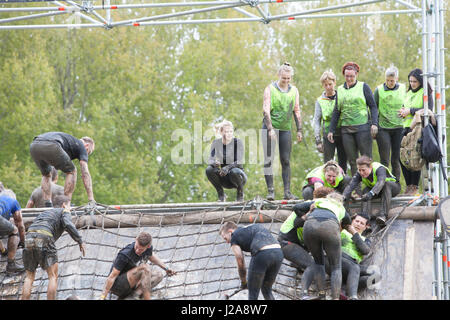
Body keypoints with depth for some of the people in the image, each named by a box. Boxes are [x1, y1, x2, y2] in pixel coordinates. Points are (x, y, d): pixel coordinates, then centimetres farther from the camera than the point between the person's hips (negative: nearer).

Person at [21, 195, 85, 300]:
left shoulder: (45, 212, 36)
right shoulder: (64, 211, 17)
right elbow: (68, 225, -4)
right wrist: (80, 241, 2)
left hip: (29, 237, 6)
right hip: (44, 238, -6)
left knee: (29, 277, 13)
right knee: (53, 276, 1)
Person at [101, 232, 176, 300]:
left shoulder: (148, 248, -9)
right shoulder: (124, 255, -29)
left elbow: (151, 256, 19)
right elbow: (112, 277, -25)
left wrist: (166, 268, 23)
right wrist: (103, 297, -24)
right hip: (117, 285, -9)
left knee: (159, 275, 1)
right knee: (145, 268, -29)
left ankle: (137, 292, -16)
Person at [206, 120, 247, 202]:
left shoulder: (238, 142, -12)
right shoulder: (216, 143, -3)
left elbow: (239, 161, -21)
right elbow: (210, 160, -11)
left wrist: (228, 167, -39)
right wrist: (214, 163, -37)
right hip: (224, 178, 2)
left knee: (234, 171, -37)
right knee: (209, 170, -25)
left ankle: (240, 193, -5)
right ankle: (221, 194, -4)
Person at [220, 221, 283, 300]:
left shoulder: (234, 237, 14)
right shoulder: (254, 227, 34)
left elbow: (240, 264, 12)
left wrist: (243, 283, 28)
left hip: (262, 254, -6)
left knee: (253, 293, 10)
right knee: (267, 290, 23)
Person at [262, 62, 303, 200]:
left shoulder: (294, 90, 10)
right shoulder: (270, 89, -3)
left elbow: (296, 111, 15)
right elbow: (266, 110, -8)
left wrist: (299, 130, 11)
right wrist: (270, 129, -16)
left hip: (286, 128, 3)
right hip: (270, 127, -3)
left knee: (286, 161, 2)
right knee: (269, 160, -7)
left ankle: (287, 191, 2)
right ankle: (270, 190, -5)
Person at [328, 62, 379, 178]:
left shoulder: (363, 87, 3)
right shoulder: (340, 90, 14)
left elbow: (373, 106, 1)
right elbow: (336, 111, 18)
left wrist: (374, 123, -12)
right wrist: (331, 130, 13)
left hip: (363, 127, -4)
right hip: (346, 129, 4)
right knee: (352, 160, 3)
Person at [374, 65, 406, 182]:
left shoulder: (403, 89, 5)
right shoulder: (379, 90, -1)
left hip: (398, 128, 2)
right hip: (383, 128, -2)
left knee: (396, 160, 4)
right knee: (384, 160, -4)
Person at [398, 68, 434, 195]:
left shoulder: (426, 93, -3)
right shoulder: (409, 93, 20)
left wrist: (410, 111, -12)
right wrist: (403, 111, 6)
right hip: (407, 128, 7)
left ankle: (414, 186, -2)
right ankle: (408, 185, 12)